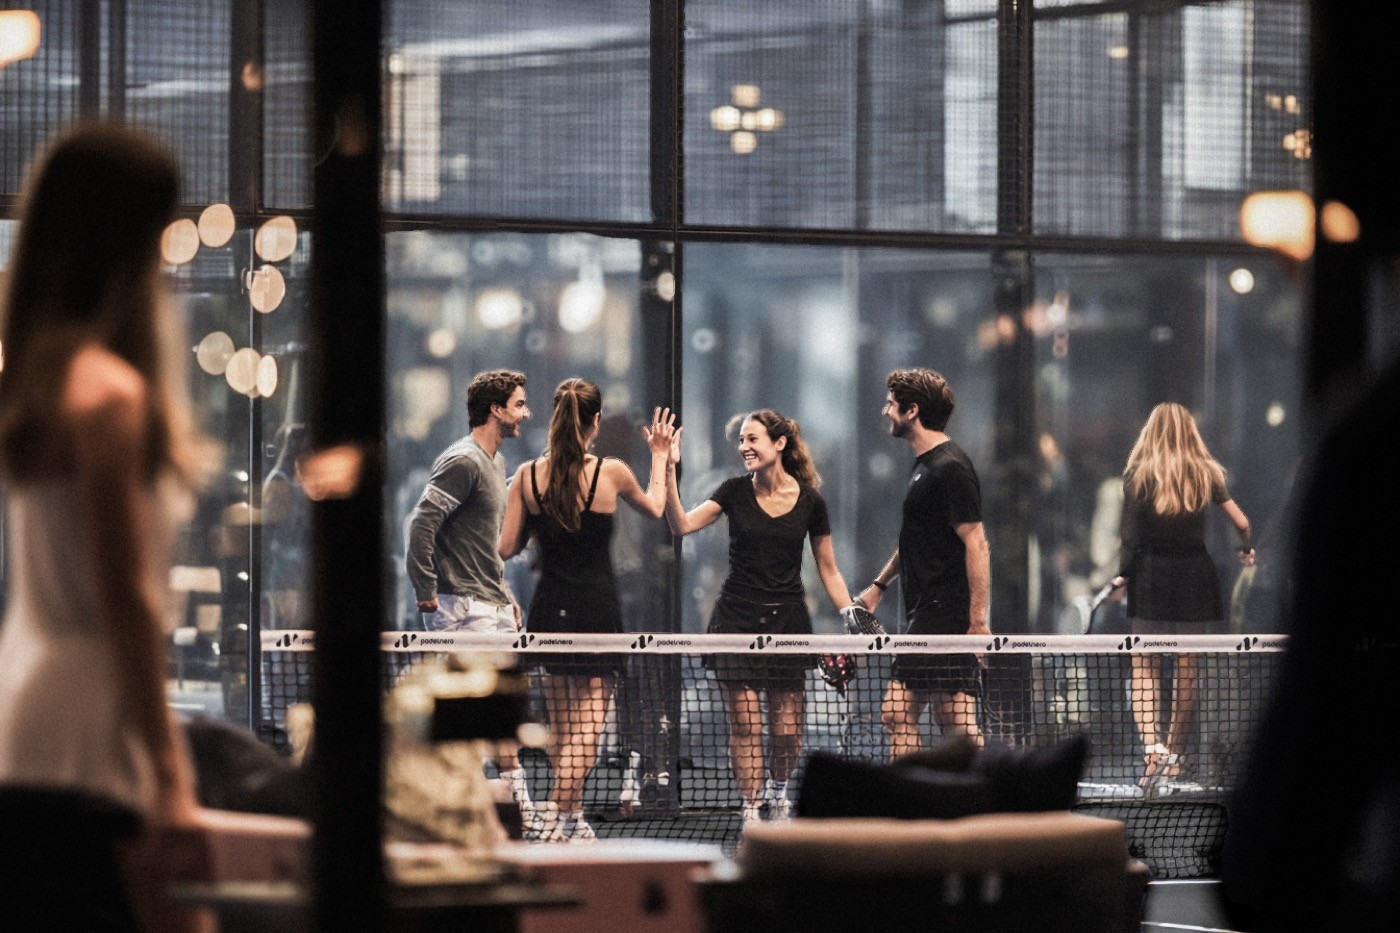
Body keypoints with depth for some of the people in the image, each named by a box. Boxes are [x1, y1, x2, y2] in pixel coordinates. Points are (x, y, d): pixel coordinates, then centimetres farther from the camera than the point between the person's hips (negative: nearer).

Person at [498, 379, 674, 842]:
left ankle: (571, 814, 25)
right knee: (588, 722, -1)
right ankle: (559, 818, -12)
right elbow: (654, 507, 13)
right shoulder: (611, 472, -9)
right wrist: (660, 456, 26)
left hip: (550, 608, 4)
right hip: (597, 608, -4)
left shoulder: (528, 474, -3)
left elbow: (507, 548, 1)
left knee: (560, 723, 16)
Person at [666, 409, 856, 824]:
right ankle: (751, 810, 2)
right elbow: (682, 524, -14)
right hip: (737, 618, 0)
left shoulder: (810, 501, 0)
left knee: (787, 730, 2)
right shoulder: (735, 492, -1)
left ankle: (777, 791, 29)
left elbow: (828, 570, 6)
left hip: (787, 619, 0)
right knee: (745, 724, -6)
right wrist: (669, 470, -24)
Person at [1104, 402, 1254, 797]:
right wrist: (1247, 550, 27)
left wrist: (1122, 575, 5)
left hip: (1149, 575, -2)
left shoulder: (1137, 474, -3)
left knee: (1144, 666, 2)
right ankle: (1173, 753, 13)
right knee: (1187, 666, 10)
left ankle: (1151, 745, -18)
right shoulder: (1207, 474, 3)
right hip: (1195, 571, 2)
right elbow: (1241, 523, 8)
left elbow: (1128, 535, -6)